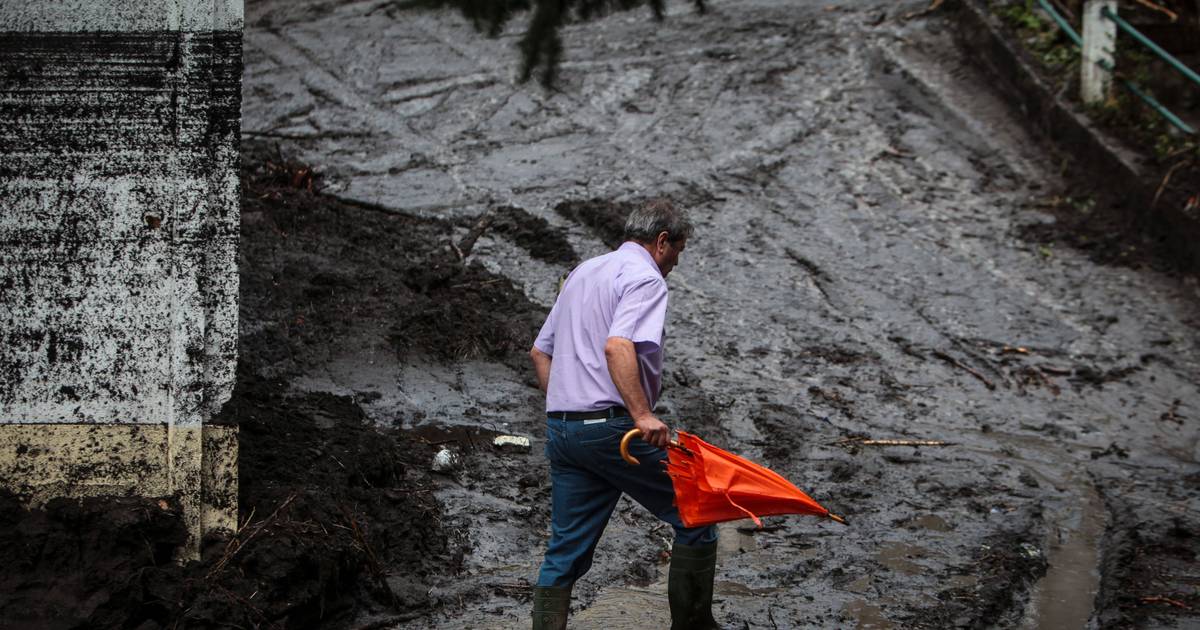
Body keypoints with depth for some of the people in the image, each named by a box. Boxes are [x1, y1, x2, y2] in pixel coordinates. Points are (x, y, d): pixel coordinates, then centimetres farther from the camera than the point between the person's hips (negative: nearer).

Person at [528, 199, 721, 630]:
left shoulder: (582, 273, 22)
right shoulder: (645, 277, -7)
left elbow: (540, 352, 24)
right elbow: (618, 346, -24)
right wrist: (643, 415, -29)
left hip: (562, 431, 9)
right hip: (612, 427, -9)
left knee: (566, 550, 8)